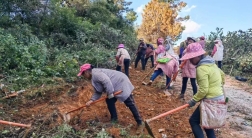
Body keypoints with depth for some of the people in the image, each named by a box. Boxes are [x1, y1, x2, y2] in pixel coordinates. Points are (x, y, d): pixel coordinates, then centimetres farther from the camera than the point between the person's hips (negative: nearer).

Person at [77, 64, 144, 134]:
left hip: (121, 83, -11)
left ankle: (140, 123, -2)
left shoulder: (95, 74, -18)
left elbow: (106, 81, -31)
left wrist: (110, 93, -22)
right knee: (109, 101, 11)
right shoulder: (93, 78, 15)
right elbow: (98, 92, 15)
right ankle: (114, 119, 27)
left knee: (130, 104, -8)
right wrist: (91, 100, 3)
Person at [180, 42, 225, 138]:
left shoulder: (201, 68, -20)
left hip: (211, 100, -10)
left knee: (193, 121, 2)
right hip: (219, 97, 10)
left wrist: (194, 100, -12)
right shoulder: (210, 63, 9)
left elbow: (203, 90, -23)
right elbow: (222, 75, 24)